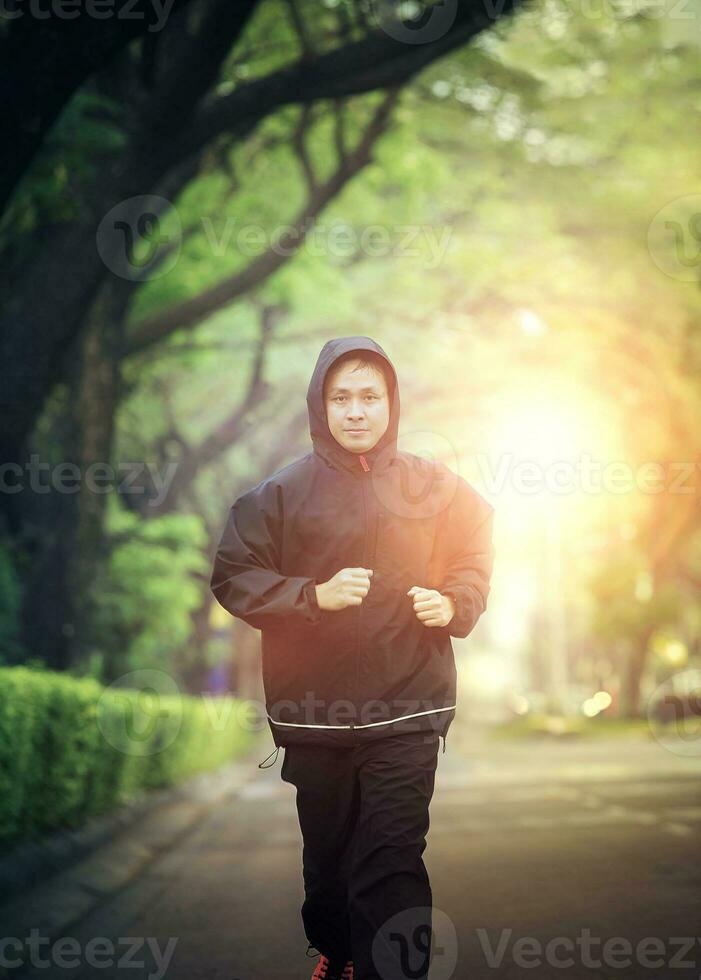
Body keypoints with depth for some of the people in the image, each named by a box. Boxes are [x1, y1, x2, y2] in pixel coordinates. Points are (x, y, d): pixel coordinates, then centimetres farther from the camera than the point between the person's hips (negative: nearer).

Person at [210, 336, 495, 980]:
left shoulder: (436, 488, 4)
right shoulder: (282, 492, 0)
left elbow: (476, 558, 15)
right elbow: (233, 576, 1)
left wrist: (453, 602, -6)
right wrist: (313, 595, -13)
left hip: (407, 711, -1)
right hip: (314, 708, 1)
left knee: (393, 861, -8)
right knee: (328, 853, 14)